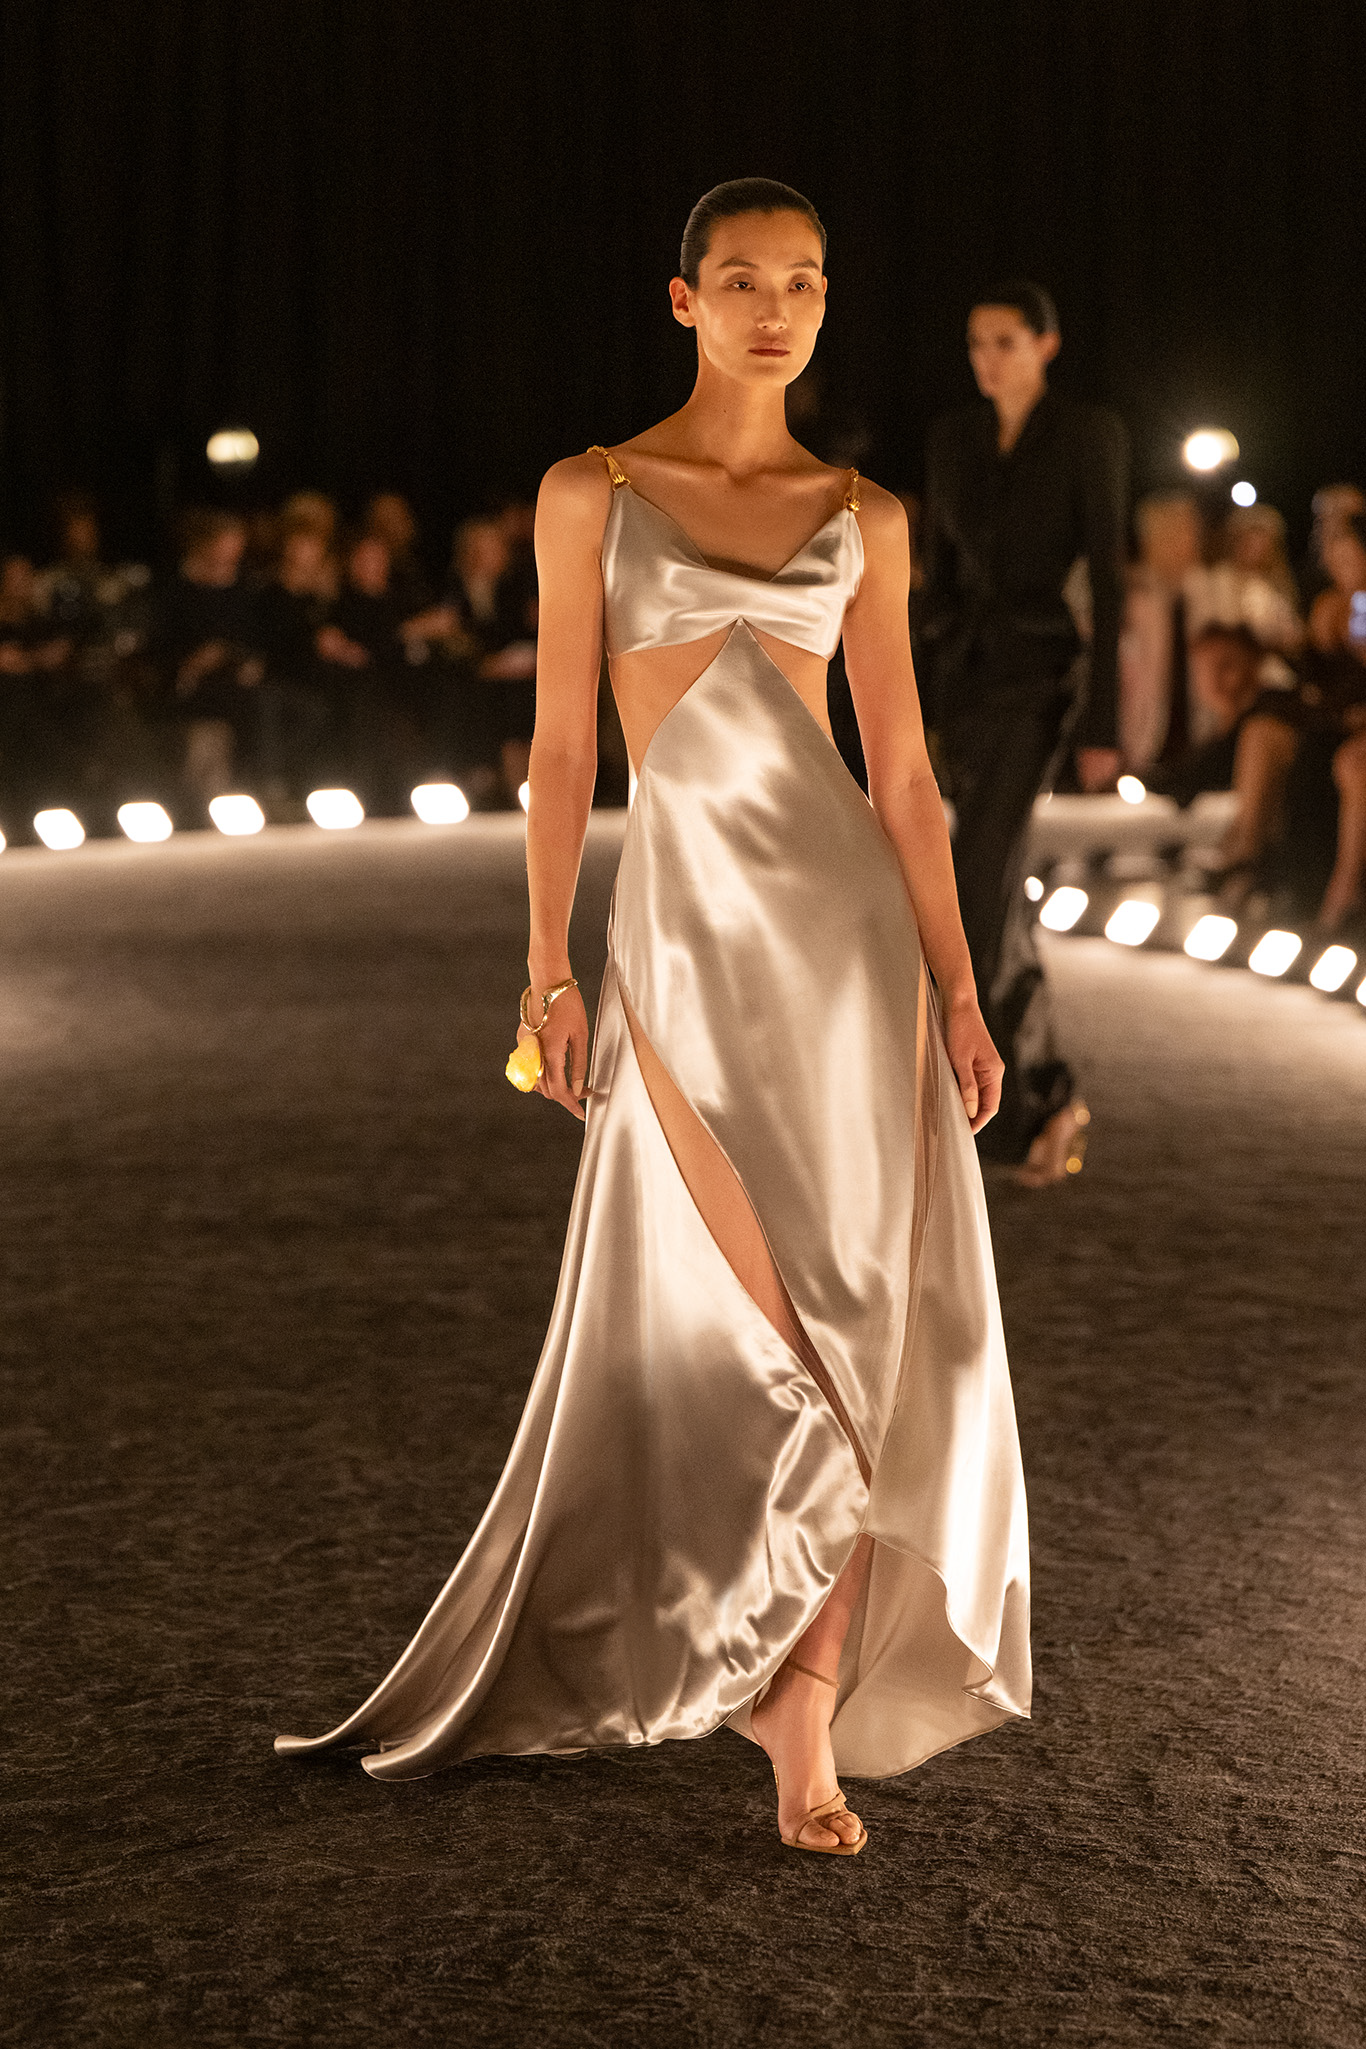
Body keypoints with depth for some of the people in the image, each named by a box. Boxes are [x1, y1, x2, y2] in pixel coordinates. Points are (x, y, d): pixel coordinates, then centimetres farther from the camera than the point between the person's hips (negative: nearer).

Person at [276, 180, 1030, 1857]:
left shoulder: (863, 518, 9)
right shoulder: (593, 493, 4)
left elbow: (903, 767, 9)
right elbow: (560, 742, 2)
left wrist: (956, 983, 4)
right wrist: (549, 965, -5)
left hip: (853, 919, 2)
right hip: (689, 929, -2)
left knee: (852, 1329, 0)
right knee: (771, 1334, -4)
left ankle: (808, 1712, 10)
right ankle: (799, 1681, 18)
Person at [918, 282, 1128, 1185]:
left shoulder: (1089, 434, -6)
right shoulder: (953, 438, 11)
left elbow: (1109, 577, -9)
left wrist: (1102, 727, -13)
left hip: (1040, 677, -6)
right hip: (965, 675, 6)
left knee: (975, 892, -19)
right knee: (996, 897, 7)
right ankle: (1048, 1096, 20)